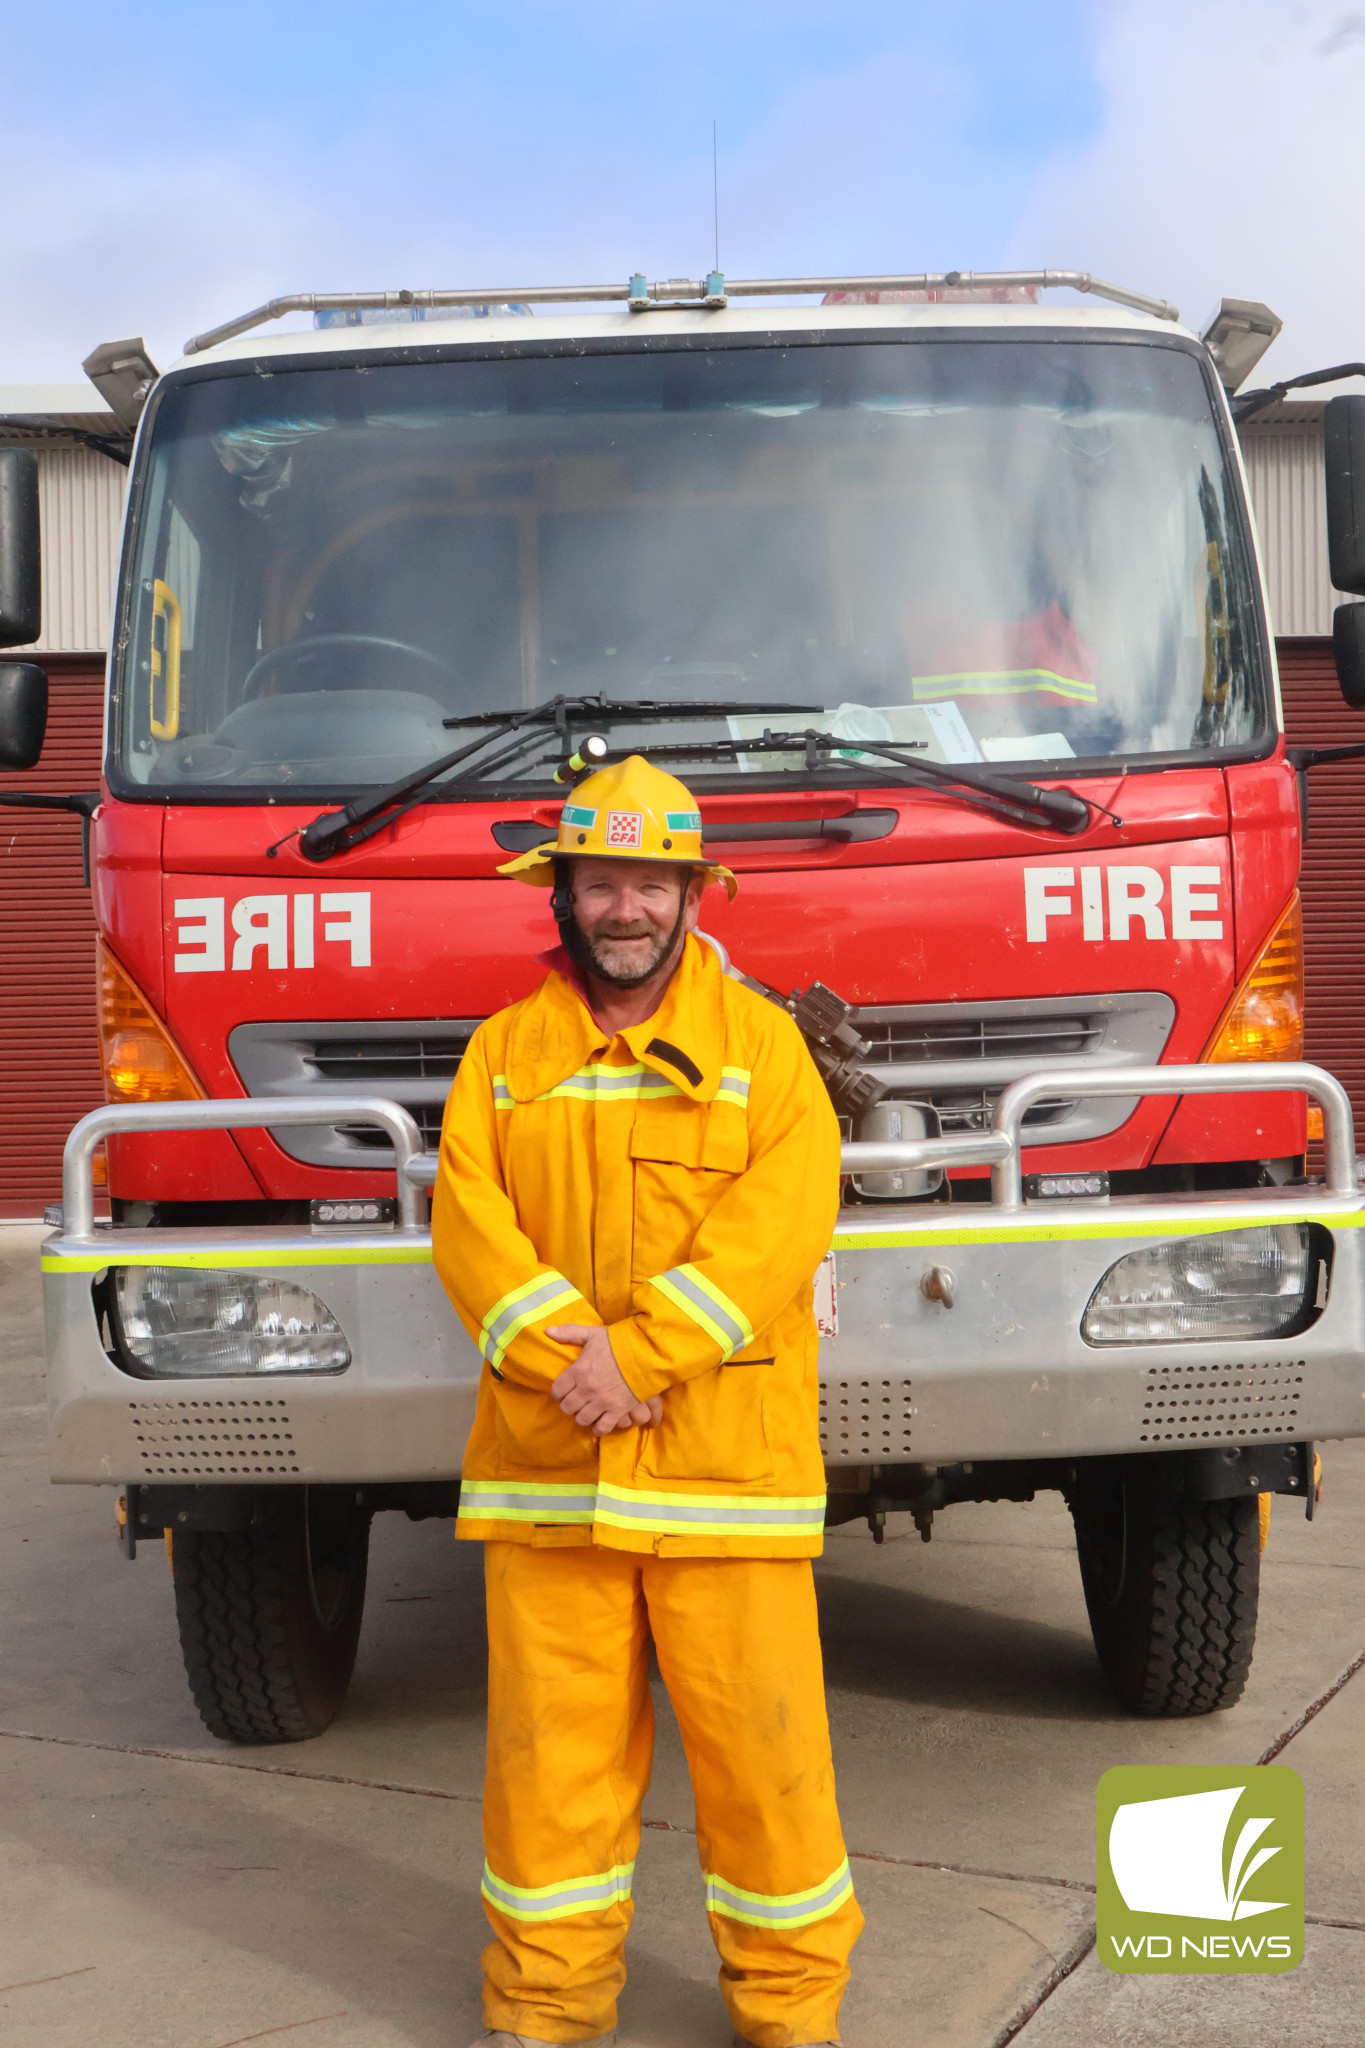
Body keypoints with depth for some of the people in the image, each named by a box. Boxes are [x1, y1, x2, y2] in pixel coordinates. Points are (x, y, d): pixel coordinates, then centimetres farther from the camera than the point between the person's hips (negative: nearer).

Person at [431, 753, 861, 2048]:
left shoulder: (759, 1040, 4)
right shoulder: (505, 1051, 11)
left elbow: (782, 1217, -8)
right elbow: (467, 1215, 0)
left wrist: (640, 1352, -17)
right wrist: (556, 1352, -16)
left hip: (726, 1453, -2)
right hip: (544, 1462, 2)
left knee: (758, 1736, 2)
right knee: (553, 1737, 8)